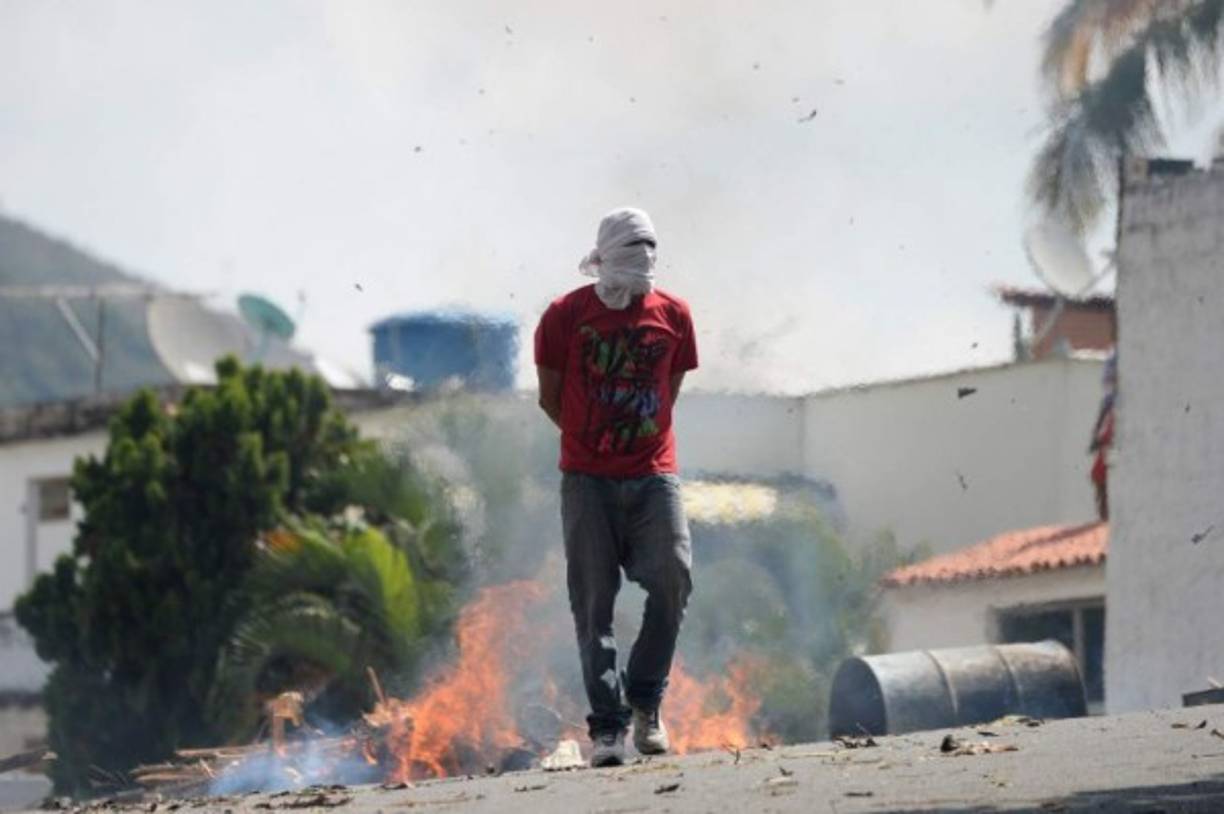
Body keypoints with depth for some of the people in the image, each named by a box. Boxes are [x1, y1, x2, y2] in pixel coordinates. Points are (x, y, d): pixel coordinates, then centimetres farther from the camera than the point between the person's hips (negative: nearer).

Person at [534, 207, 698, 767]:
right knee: (594, 604, -3)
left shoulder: (672, 315, 6)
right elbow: (550, 396, 8)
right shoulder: (566, 316, 0)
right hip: (587, 481, -1)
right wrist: (594, 440, 11)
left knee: (673, 579, -14)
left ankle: (645, 702, 4)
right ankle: (608, 726, 1)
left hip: (653, 476, 1)